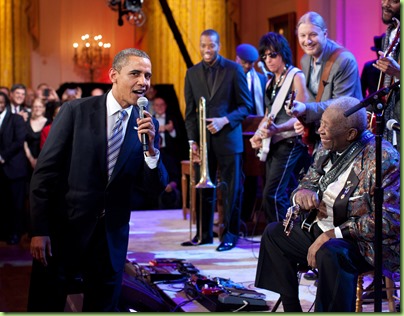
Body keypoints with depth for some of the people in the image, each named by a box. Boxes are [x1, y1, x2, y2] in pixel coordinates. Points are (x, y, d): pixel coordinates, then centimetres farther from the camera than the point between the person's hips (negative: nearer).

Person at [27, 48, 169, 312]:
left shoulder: (147, 124, 3)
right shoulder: (76, 111, -5)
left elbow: (156, 188, 1)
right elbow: (45, 172, -6)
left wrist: (151, 148, -17)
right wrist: (39, 230, -12)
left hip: (112, 238, 3)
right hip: (64, 230, -2)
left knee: (103, 307, 14)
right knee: (45, 307, 5)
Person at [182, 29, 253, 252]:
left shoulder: (233, 70, 0)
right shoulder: (192, 73, 9)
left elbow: (246, 106, -1)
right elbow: (190, 112, 11)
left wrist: (225, 120, -15)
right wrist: (193, 140, 2)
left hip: (228, 138, -3)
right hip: (203, 139, 3)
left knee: (231, 189, 1)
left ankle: (230, 235, 9)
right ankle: (204, 233, 14)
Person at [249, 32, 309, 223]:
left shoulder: (296, 76, -7)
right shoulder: (271, 82, 17)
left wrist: (277, 129, -29)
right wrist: (257, 135, 5)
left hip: (289, 142, -8)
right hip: (272, 144, 8)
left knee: (272, 194, -17)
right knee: (280, 196, 9)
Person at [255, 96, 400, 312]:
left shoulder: (383, 158, -22)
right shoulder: (328, 147, 2)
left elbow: (389, 221, -27)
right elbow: (309, 181, 15)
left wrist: (332, 234, -29)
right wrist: (302, 193, -12)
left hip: (364, 241, -9)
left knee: (330, 253, -36)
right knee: (274, 233, 12)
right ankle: (291, 310, 16)